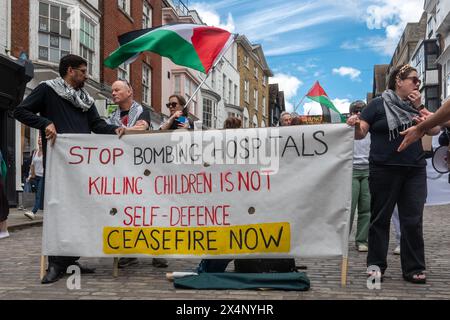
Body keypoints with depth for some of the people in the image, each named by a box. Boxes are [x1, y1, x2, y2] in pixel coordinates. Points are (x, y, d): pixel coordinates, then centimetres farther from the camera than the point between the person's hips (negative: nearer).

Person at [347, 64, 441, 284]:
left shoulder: (415, 105, 14)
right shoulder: (378, 104, 0)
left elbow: (434, 130, 6)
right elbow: (361, 133, -4)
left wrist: (419, 107, -4)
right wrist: (355, 125, -26)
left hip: (415, 171, 4)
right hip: (384, 171, -4)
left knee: (413, 220, 3)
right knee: (380, 218, 4)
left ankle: (414, 268, 11)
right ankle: (376, 264, 15)